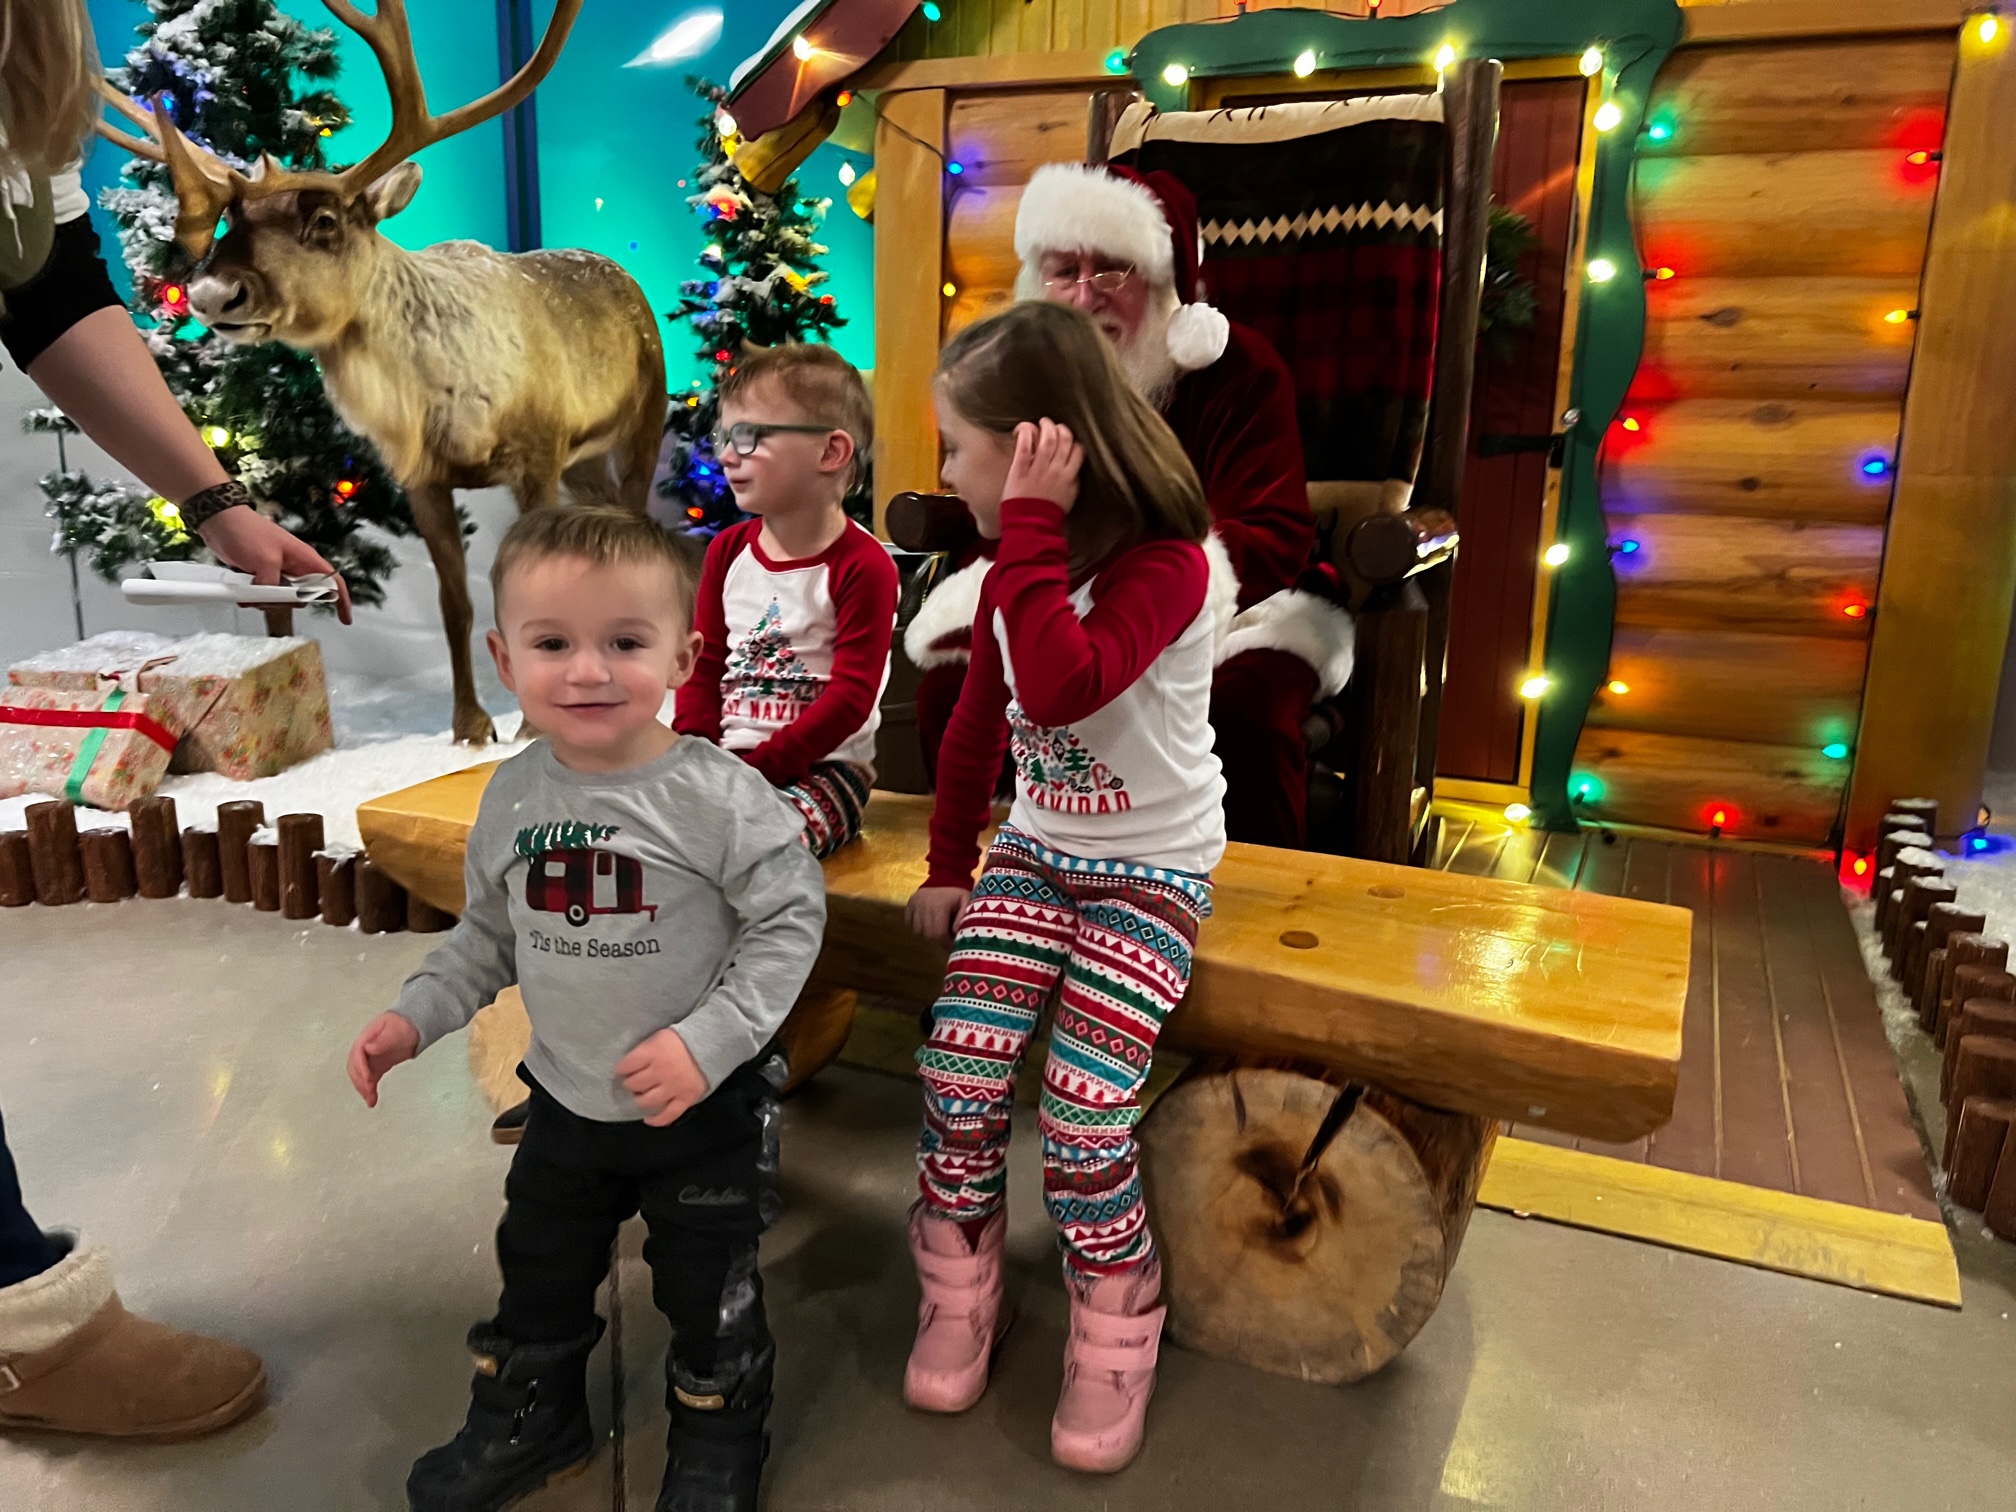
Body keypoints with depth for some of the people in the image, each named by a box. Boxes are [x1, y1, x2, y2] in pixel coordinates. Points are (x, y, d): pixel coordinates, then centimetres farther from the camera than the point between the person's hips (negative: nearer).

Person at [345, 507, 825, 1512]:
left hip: (706, 1104, -4)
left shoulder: (720, 798, -23)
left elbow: (789, 923, -18)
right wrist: (415, 1015, 0)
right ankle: (530, 1416, 51)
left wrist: (708, 1040, -24)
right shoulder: (513, 796, -5)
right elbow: (490, 933, 9)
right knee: (540, 1272, 24)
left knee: (708, 1288, 14)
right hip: (566, 1098, 5)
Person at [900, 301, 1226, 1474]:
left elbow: (1063, 686, -36)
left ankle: (1115, 1342, 10)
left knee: (1081, 1114, -17)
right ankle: (959, 1301, 14)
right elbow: (980, 720, 12)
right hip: (1034, 850, 6)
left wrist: (1032, 528, -31)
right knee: (959, 1074, -10)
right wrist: (948, 863, 12)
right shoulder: (1019, 573, 4)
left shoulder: (1166, 563, -18)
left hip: (1153, 867, -6)